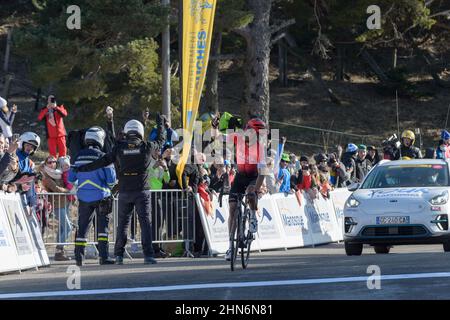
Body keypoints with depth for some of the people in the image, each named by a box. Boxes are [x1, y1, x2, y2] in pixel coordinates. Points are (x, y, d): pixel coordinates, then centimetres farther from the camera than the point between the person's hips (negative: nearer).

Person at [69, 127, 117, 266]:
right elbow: (111, 179, -9)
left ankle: (79, 257, 6)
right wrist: (109, 187, 13)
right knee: (102, 225, 3)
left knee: (82, 227, 8)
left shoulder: (79, 157, 3)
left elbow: (70, 178, 9)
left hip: (83, 197, 3)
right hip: (101, 196, -3)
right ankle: (103, 256, -3)